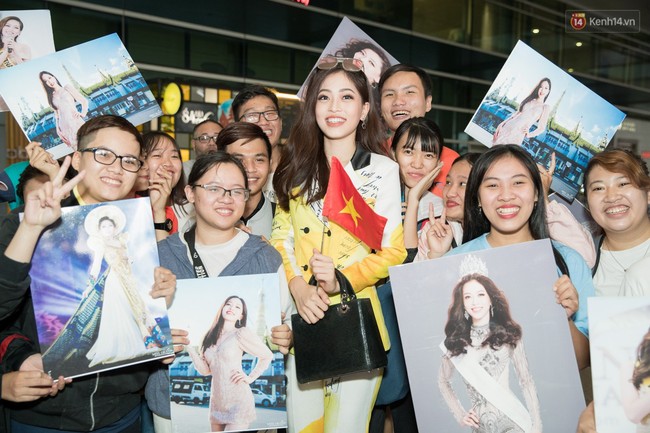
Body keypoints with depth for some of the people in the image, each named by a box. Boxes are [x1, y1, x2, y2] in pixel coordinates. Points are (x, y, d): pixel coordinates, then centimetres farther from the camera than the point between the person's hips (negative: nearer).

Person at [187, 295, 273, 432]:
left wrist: (250, 378, -6)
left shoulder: (241, 333, -7)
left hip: (238, 402, -6)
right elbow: (205, 370, 5)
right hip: (216, 403, 6)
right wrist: (189, 347, -3)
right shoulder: (211, 336, 9)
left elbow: (267, 356, 0)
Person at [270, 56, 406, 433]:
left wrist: (341, 281, -18)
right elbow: (281, 238, 7)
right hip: (303, 317, 3)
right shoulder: (296, 168, 9)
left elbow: (394, 251, -4)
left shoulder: (383, 170, -2)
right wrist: (299, 288, -11)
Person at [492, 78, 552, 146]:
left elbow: (541, 128, -1)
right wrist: (501, 124, 8)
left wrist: (529, 134, -18)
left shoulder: (546, 107, 0)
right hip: (507, 128, 5)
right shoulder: (529, 100, 13)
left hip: (518, 135, -4)